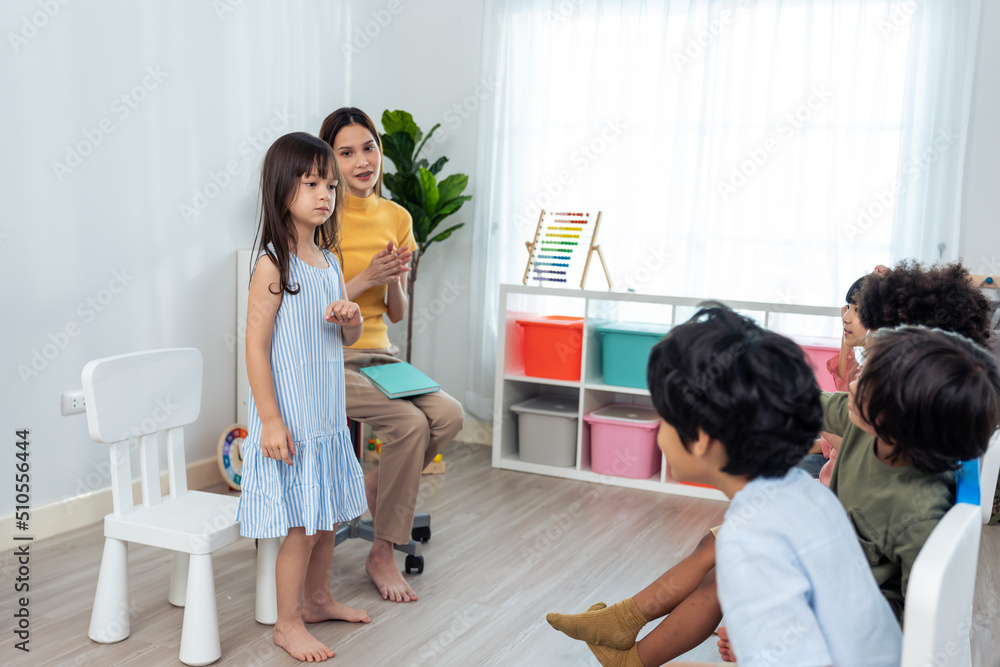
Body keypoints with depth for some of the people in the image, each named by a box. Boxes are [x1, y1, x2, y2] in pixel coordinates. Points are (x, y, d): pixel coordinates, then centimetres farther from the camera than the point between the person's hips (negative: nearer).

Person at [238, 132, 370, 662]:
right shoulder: (273, 265, -14)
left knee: (327, 516, 18)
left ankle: (317, 599, 37)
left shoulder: (329, 263, 8)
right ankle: (287, 624, 18)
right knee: (301, 526, 1)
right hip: (290, 419, -8)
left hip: (328, 414, 8)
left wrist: (351, 318, -8)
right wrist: (270, 420, -20)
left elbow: (349, 337, 17)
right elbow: (256, 346, -17)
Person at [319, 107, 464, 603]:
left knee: (449, 414, -20)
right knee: (410, 422, -26)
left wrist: (395, 280, -10)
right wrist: (365, 278, -20)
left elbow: (396, 314, 10)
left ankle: (374, 487, 7)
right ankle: (381, 555, -7)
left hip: (379, 355, 6)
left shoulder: (397, 218, 8)